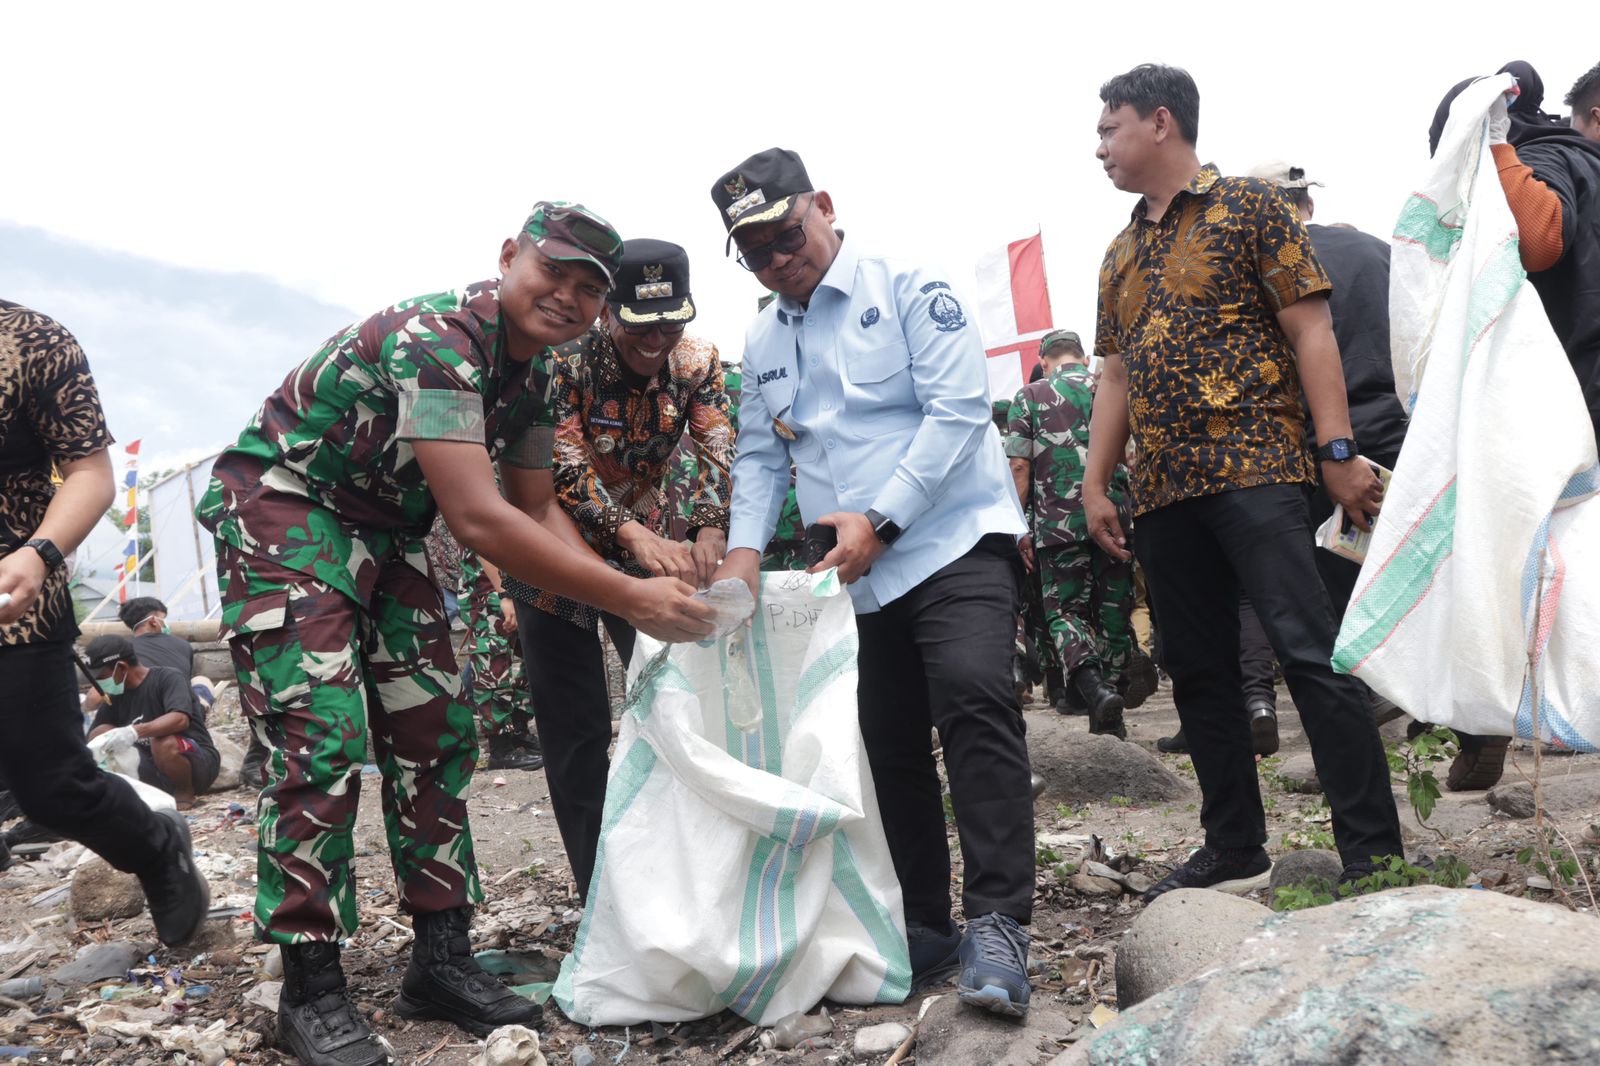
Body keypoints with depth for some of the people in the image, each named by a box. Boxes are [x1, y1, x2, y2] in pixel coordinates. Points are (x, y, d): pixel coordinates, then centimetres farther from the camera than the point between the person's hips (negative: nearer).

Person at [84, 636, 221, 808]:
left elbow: (180, 719, -33)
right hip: (154, 771, 6)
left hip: (198, 762, -6)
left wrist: (135, 732, -45)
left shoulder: (168, 678, -16)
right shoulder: (116, 695, 4)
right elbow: (93, 737, 5)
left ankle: (185, 792, -10)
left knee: (163, 743, -37)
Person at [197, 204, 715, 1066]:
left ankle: (440, 961, 11)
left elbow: (535, 507, 7)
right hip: (281, 503, -9)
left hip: (383, 530, 9)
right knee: (322, 736, -16)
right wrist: (629, 599, -33)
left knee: (435, 731, 3)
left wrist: (627, 591, -9)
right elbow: (477, 520, -36)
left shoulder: (532, 370, 0)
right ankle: (310, 990, -4)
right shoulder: (436, 338, -28)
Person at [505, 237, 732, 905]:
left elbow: (719, 451, -15)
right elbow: (562, 465, -30)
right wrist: (634, 537, -45)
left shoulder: (696, 360, -9)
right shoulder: (564, 356, -22)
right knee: (576, 729, -2)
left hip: (648, 539, 4)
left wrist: (710, 530, -36)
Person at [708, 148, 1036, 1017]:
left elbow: (958, 409, -11)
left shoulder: (909, 290, -3)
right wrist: (745, 546, -2)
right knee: (888, 744, 8)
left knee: (973, 701, -23)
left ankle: (997, 927, -17)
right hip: (858, 577, 6)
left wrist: (879, 519, -18)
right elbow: (760, 456, 17)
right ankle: (922, 926, 21)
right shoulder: (762, 344, 15)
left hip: (957, 542, -6)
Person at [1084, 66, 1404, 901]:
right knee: (1199, 673, 8)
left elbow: (1310, 334, -4)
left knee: (1312, 654, -12)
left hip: (1255, 470, -6)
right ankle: (1235, 852, 18)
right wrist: (1093, 485, 13)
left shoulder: (1251, 209, 2)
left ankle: (1374, 854, -6)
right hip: (1163, 490, 7)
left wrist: (1338, 453, -12)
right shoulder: (1120, 255, 21)